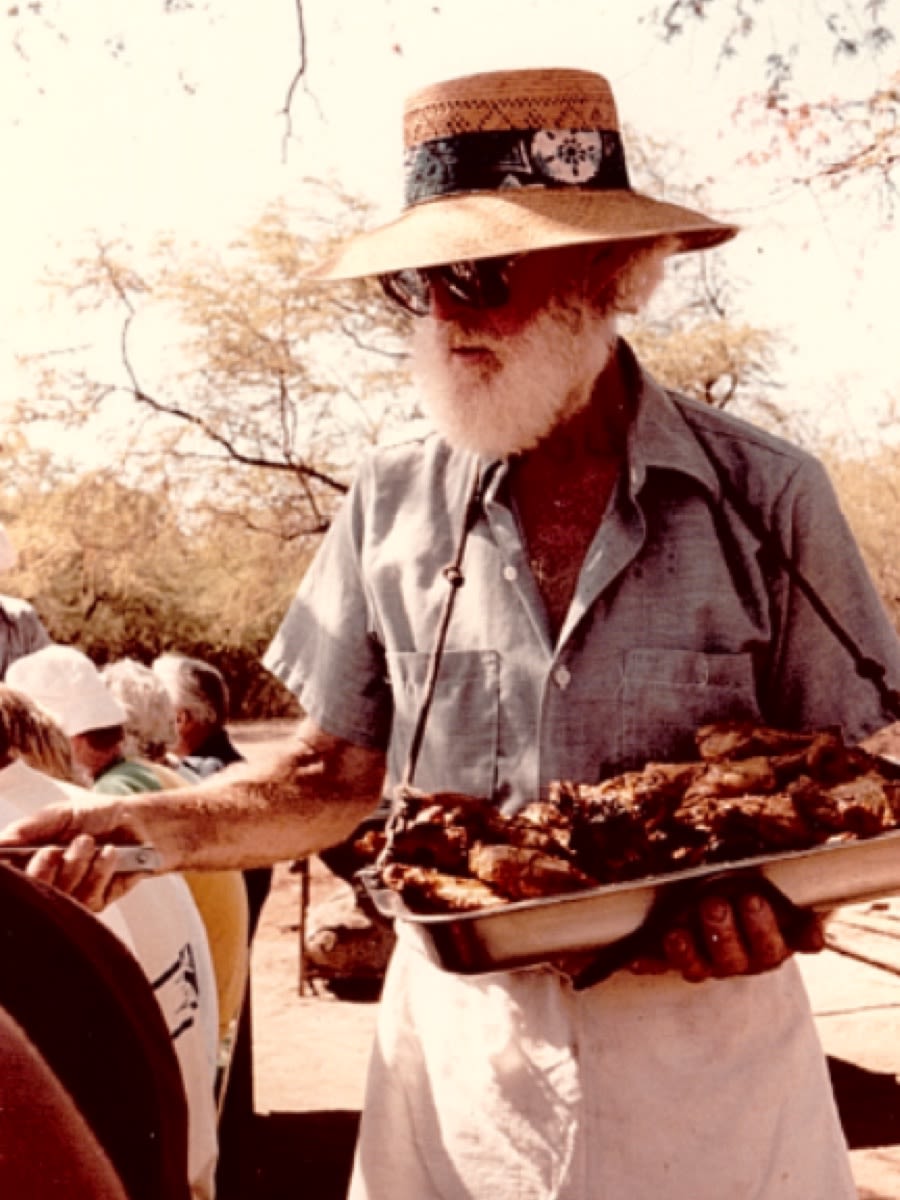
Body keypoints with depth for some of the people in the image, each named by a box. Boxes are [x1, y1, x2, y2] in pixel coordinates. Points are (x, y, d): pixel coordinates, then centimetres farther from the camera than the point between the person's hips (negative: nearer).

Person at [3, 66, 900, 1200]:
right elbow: (336, 777, 6)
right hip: (457, 1051, 2)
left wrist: (784, 898, -22)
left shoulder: (765, 497, -7)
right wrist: (157, 825, -11)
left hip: (708, 1057, -2)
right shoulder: (391, 504, 0)